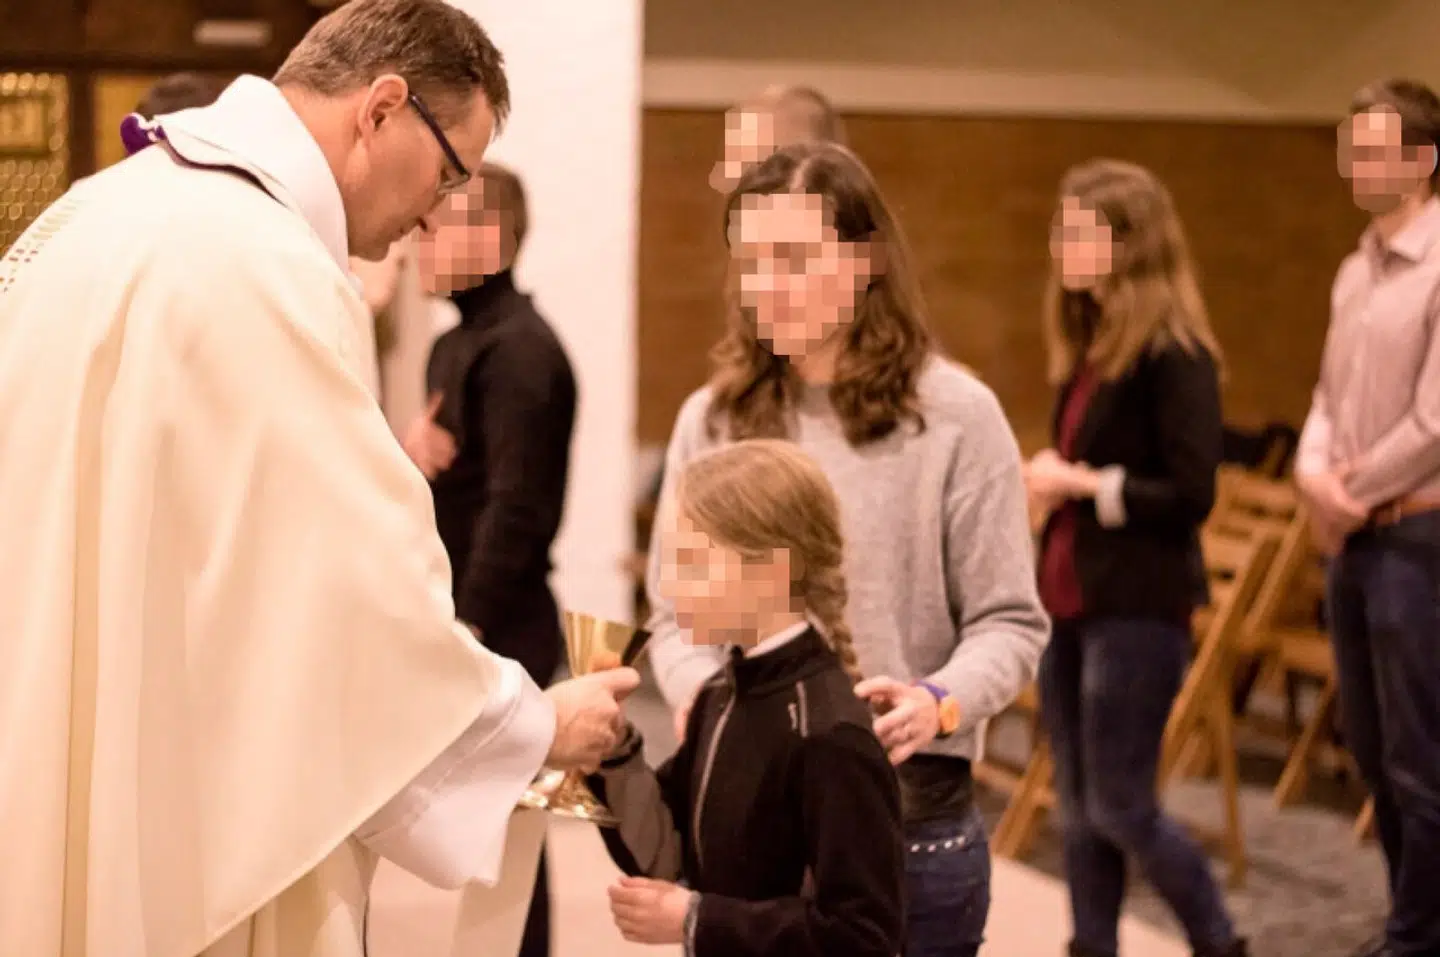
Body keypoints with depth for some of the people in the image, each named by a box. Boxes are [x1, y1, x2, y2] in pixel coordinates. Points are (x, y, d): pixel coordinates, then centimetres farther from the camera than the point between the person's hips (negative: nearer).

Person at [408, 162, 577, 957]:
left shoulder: (519, 348, -14)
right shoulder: (455, 346, 15)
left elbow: (516, 505, -19)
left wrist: (468, 625, -20)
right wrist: (409, 450, 0)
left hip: (498, 627, -9)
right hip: (460, 614, 9)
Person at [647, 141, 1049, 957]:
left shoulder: (954, 415, -4)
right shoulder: (713, 420, 5)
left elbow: (1009, 622, -3)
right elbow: (677, 612, 9)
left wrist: (941, 701, -22)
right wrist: (699, 687, -12)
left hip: (911, 809, -2)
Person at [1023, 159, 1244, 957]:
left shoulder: (1173, 353, -14)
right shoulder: (1090, 345, 11)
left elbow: (1191, 495, -18)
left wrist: (1083, 484, -14)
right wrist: (1051, 481, 1)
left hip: (1138, 609, -8)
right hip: (1071, 600, 8)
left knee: (1121, 807, -3)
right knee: (1077, 806, 10)